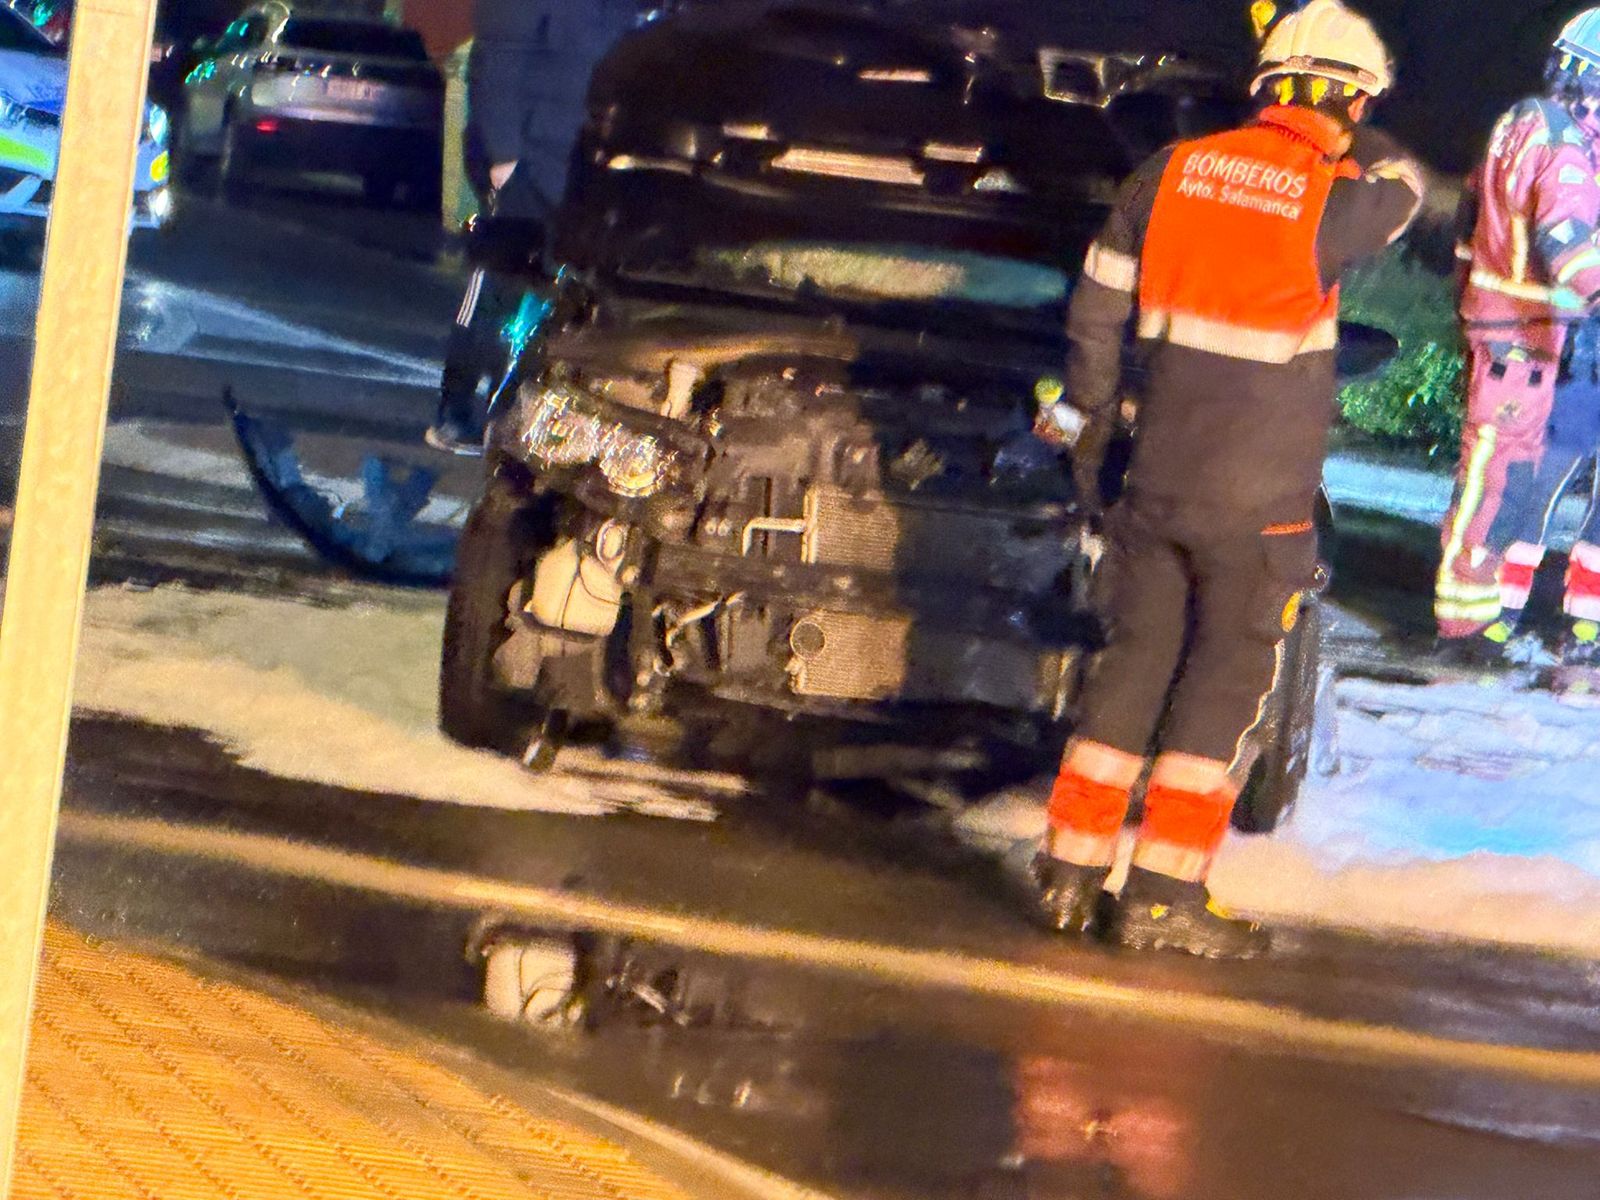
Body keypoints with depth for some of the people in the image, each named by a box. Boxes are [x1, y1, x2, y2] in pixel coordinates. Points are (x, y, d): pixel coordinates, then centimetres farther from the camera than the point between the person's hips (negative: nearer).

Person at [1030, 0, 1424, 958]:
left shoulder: (1168, 176, 2)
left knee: (1134, 661, 13)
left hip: (1160, 477, 5)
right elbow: (1403, 186, 12)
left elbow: (1097, 311, 8)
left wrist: (1089, 429, 19)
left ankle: (1071, 875, 15)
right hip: (1261, 501, -5)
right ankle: (1164, 896, 3)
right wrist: (1343, 135, 26)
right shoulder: (1332, 203, -12)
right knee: (1228, 681, 4)